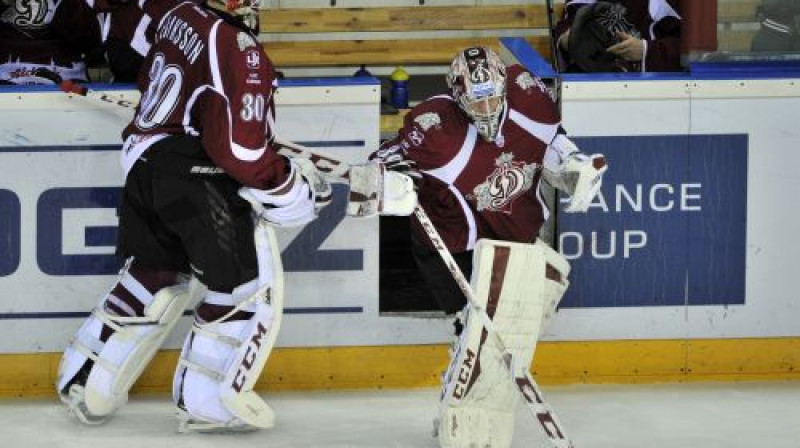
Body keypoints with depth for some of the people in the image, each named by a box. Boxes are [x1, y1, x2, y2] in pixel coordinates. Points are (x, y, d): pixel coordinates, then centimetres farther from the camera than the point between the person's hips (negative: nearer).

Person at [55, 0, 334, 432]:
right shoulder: (237, 48, -22)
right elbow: (239, 149, -23)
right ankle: (205, 403, 4)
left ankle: (83, 381, 26)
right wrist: (293, 186, -11)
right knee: (251, 284, 3)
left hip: (144, 164, 9)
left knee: (153, 272, 23)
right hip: (197, 178, -9)